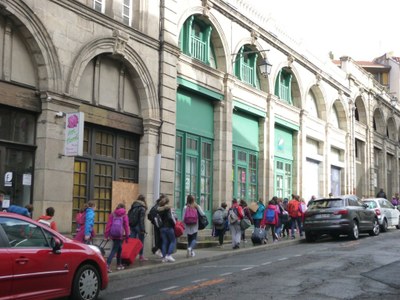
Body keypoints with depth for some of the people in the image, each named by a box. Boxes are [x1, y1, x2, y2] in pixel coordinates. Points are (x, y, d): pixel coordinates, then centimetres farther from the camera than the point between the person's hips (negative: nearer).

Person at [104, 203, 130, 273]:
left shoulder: (112, 214, 12)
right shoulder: (124, 215, 3)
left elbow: (108, 224, 4)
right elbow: (126, 226, 0)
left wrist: (106, 234, 4)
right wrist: (127, 236, 6)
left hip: (113, 235, 4)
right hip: (120, 235, -4)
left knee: (119, 248, 22)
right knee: (114, 250, -4)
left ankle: (119, 264, 28)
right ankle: (108, 265, -19)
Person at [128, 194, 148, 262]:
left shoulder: (133, 207, 11)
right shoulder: (142, 208, -10)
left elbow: (128, 216, 10)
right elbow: (142, 219, -15)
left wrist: (130, 225, 14)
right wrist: (143, 230, -15)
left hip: (132, 226, 6)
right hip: (138, 226, -6)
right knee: (141, 241, 4)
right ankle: (141, 256, 9)